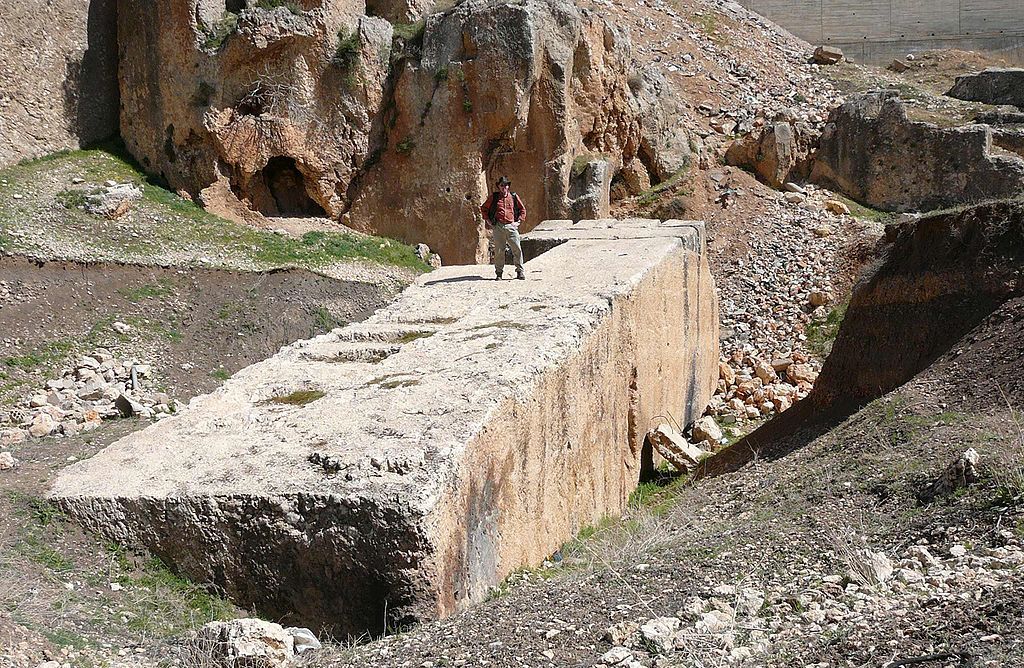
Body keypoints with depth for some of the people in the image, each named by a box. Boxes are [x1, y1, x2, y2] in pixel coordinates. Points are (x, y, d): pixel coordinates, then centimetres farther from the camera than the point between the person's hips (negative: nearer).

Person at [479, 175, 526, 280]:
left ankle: (520, 271, 0)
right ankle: (499, 273, 9)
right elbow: (483, 209, 16)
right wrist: (488, 221, 7)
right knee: (499, 251, 1)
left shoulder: (514, 197, 11)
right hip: (498, 227, 0)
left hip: (511, 226, 0)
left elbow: (523, 210, 19)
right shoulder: (493, 197, 9)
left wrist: (519, 221, 7)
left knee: (517, 249, -8)